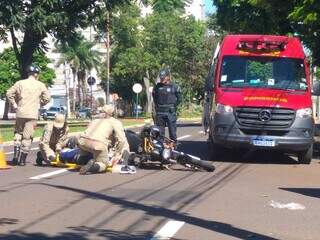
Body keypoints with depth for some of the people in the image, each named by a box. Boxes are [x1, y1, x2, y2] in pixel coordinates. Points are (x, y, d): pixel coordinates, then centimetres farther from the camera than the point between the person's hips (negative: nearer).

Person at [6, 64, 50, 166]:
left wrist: (14, 105, 5)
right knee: (27, 137, 2)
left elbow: (9, 93, -2)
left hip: (20, 113, 2)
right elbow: (47, 98, 0)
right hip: (32, 115, -2)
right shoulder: (40, 85, 2)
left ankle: (16, 157, 8)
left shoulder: (20, 83, 4)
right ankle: (22, 160, 0)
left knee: (18, 134, 18)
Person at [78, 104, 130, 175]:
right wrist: (117, 156, 15)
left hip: (83, 142, 5)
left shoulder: (95, 121, 35)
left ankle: (83, 157, 15)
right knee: (104, 165, 12)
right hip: (99, 144, -5)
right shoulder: (116, 122, 21)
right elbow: (121, 140, 10)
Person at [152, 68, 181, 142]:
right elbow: (154, 97, 21)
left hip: (171, 112, -3)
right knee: (159, 132, 5)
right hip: (159, 113, 3)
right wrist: (157, 106, 13)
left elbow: (179, 98, 6)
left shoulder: (174, 87, -1)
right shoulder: (157, 87, 7)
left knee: (172, 132, 0)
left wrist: (173, 106, 1)